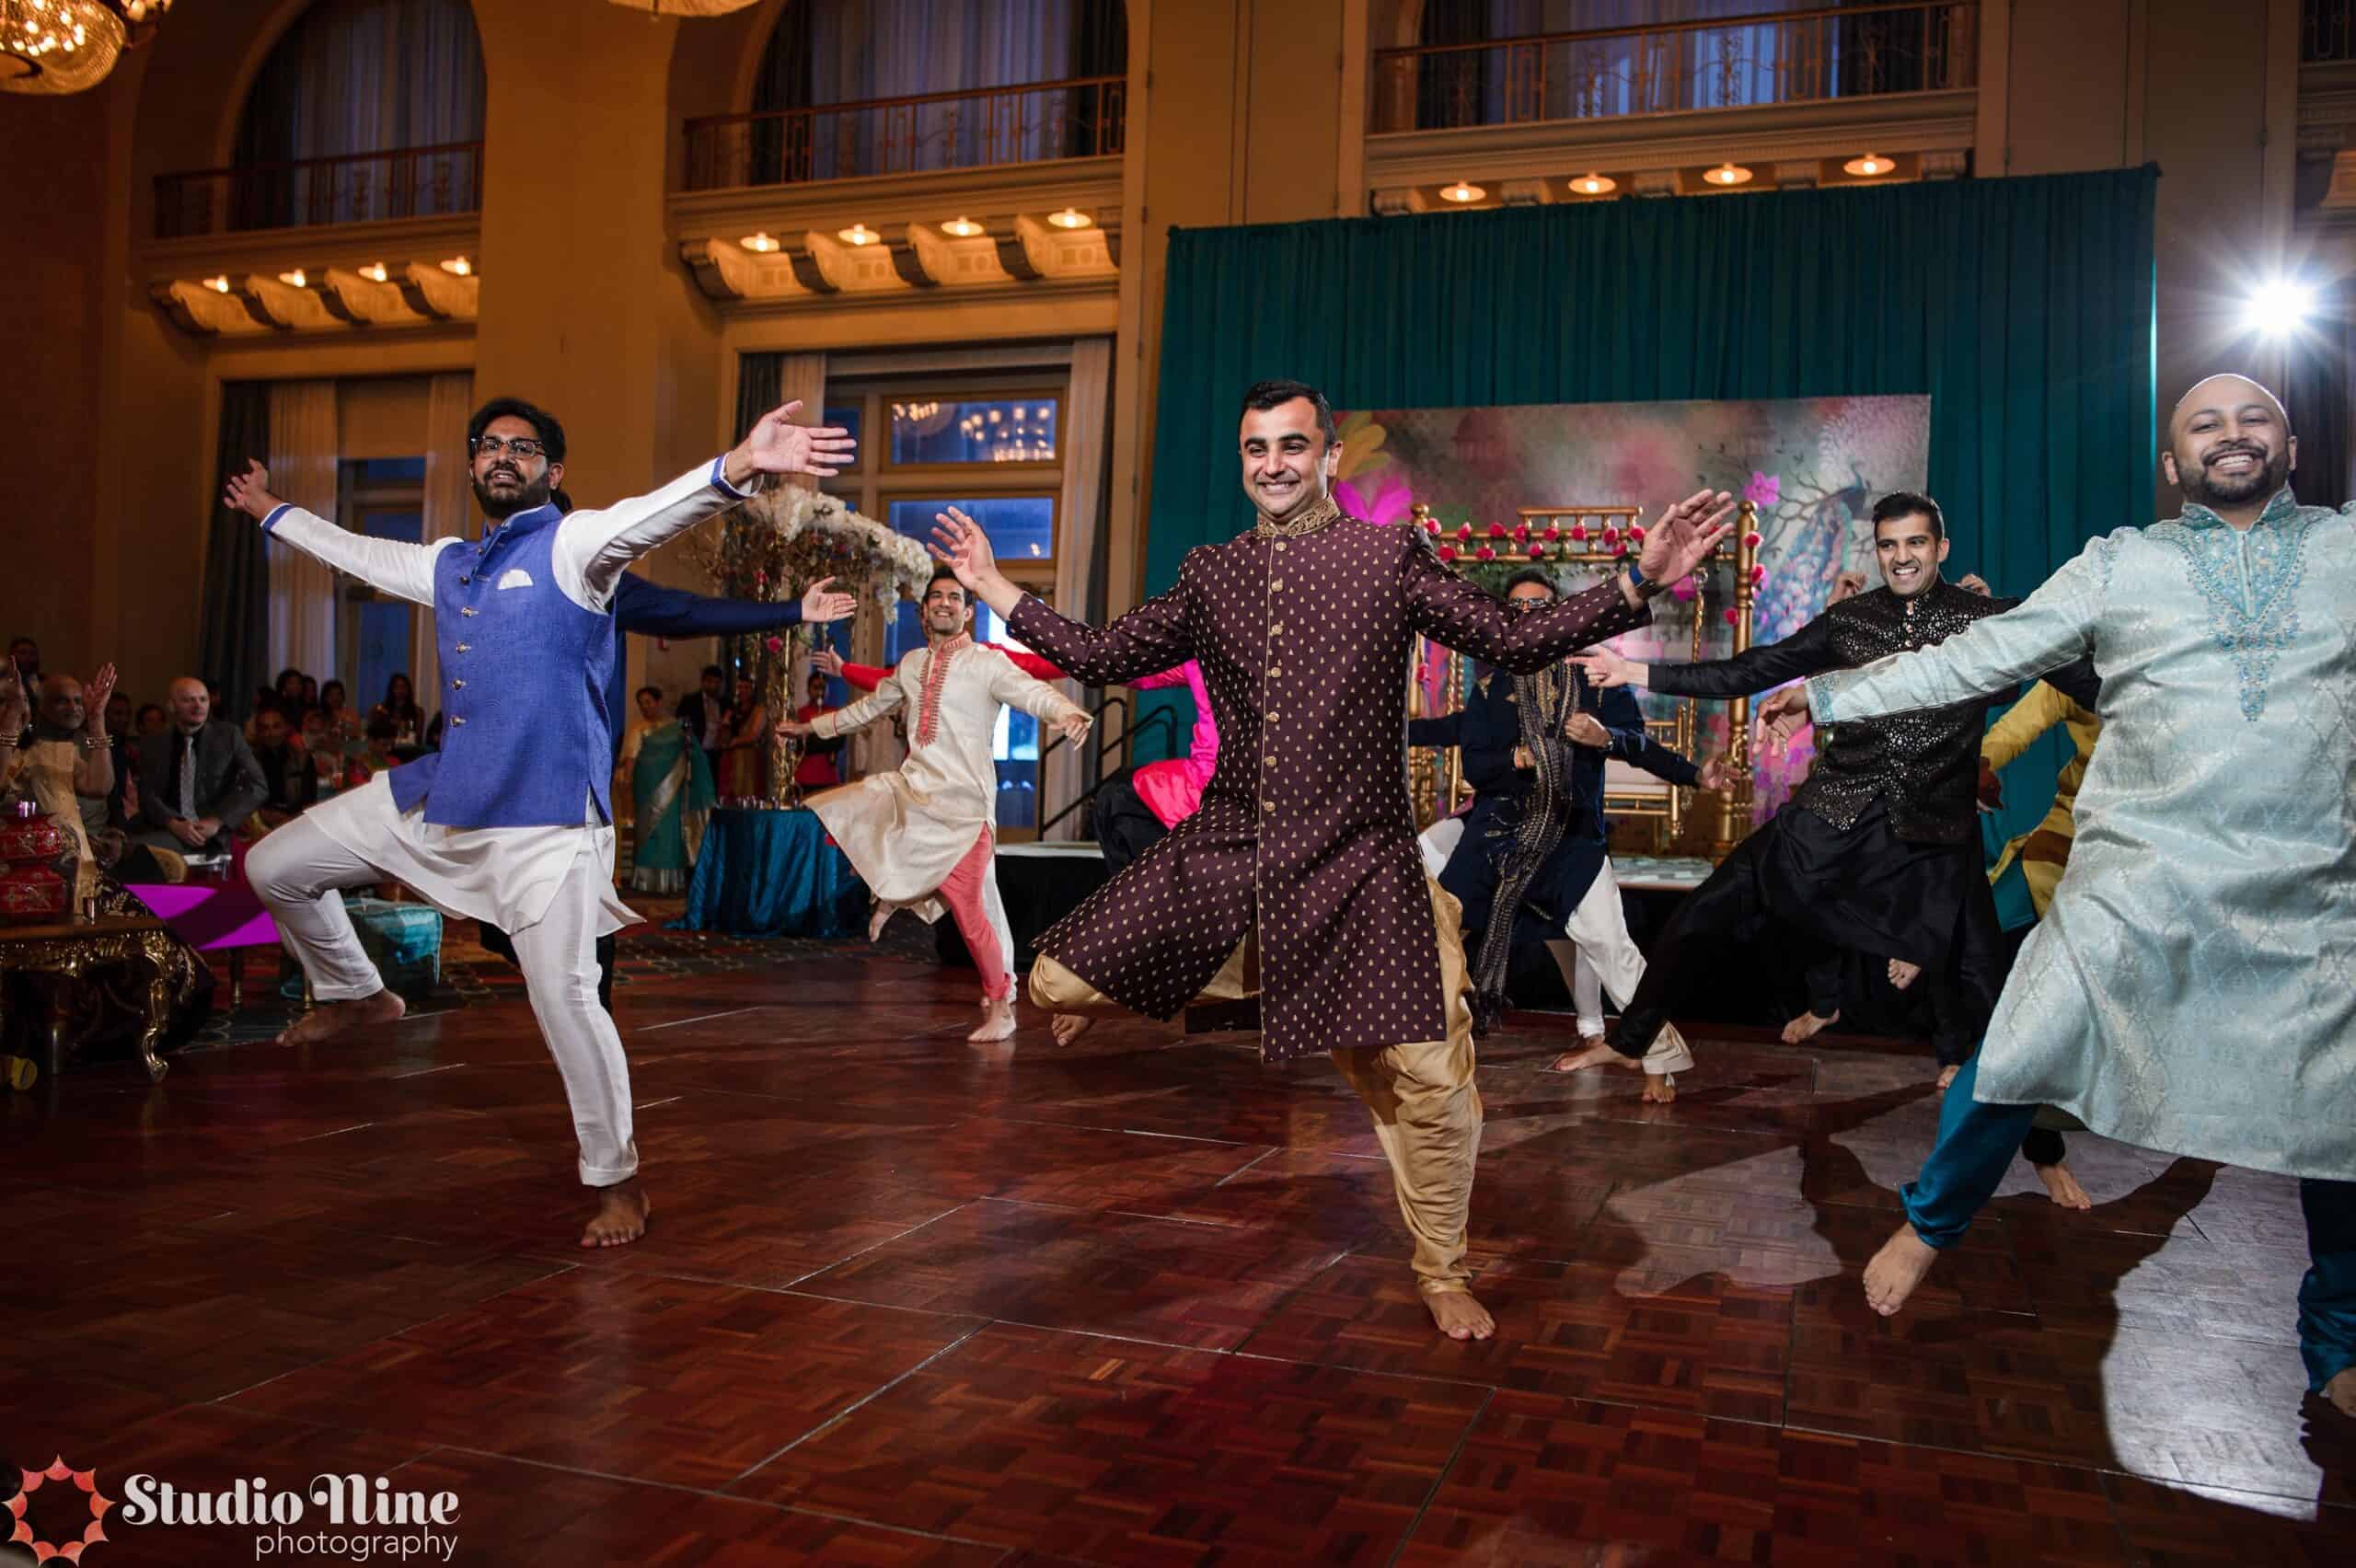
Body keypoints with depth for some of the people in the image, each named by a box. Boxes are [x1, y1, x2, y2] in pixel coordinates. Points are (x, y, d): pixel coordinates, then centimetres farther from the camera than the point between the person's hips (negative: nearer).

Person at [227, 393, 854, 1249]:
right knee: (275, 867, 16)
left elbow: (651, 513, -26)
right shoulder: (449, 565, 16)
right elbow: (356, 551, 36)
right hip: (442, 792, 8)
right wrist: (270, 510, 51)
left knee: (563, 996, -12)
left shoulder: (571, 545, -5)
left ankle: (617, 1180, 5)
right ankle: (355, 994, 40)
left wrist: (736, 467, -45)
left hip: (544, 813, -7)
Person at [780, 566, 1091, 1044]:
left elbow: (1034, 692, -24)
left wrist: (1068, 713, -47)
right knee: (823, 819, 1)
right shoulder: (912, 663, 12)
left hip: (962, 804, -6)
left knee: (969, 914, -7)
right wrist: (808, 727, 34)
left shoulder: (987, 663, -7)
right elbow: (870, 707, 27)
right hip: (908, 789, 6)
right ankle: (889, 892, 21)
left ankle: (1000, 1010, 11)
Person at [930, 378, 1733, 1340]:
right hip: (1222, 852, 3)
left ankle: (1441, 1276, 21)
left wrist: (1639, 582, -17)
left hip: (1355, 866, -3)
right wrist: (993, 587, 14)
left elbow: (1515, 643, -5)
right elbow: (1101, 657, 16)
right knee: (1059, 985, -4)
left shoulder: (1390, 558, 0)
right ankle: (1221, 988, 26)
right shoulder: (1208, 577, 10)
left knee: (1429, 1077, -5)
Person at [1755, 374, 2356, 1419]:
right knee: (2011, 1067, -3)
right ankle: (1928, 1225, 23)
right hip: (2136, 884, -1)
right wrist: (1831, 695, 4)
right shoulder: (2118, 565, 6)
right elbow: (1976, 661, 5)